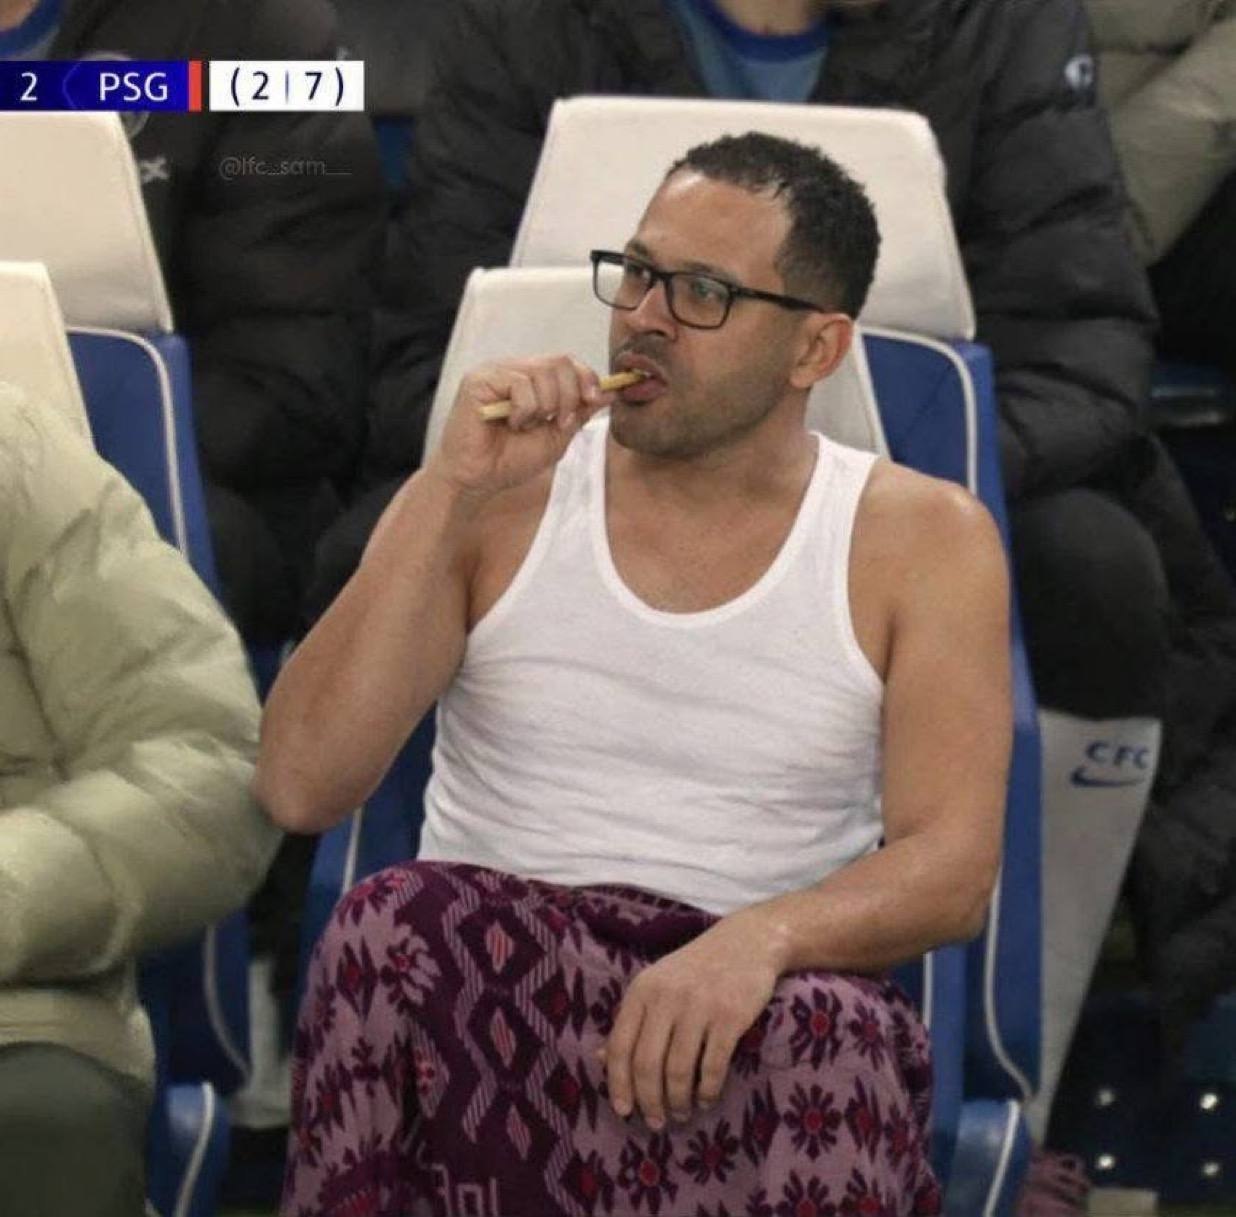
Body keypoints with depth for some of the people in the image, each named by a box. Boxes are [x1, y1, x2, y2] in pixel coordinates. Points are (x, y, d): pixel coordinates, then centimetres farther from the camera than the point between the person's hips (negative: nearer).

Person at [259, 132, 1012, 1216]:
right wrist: (448, 498, -12)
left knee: (835, 1039, -36)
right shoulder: (498, 498, 7)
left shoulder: (920, 539, 5)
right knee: (396, 928, -33)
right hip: (481, 987, 2)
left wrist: (760, 938, -28)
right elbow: (299, 790, -5)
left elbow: (952, 868, -7)